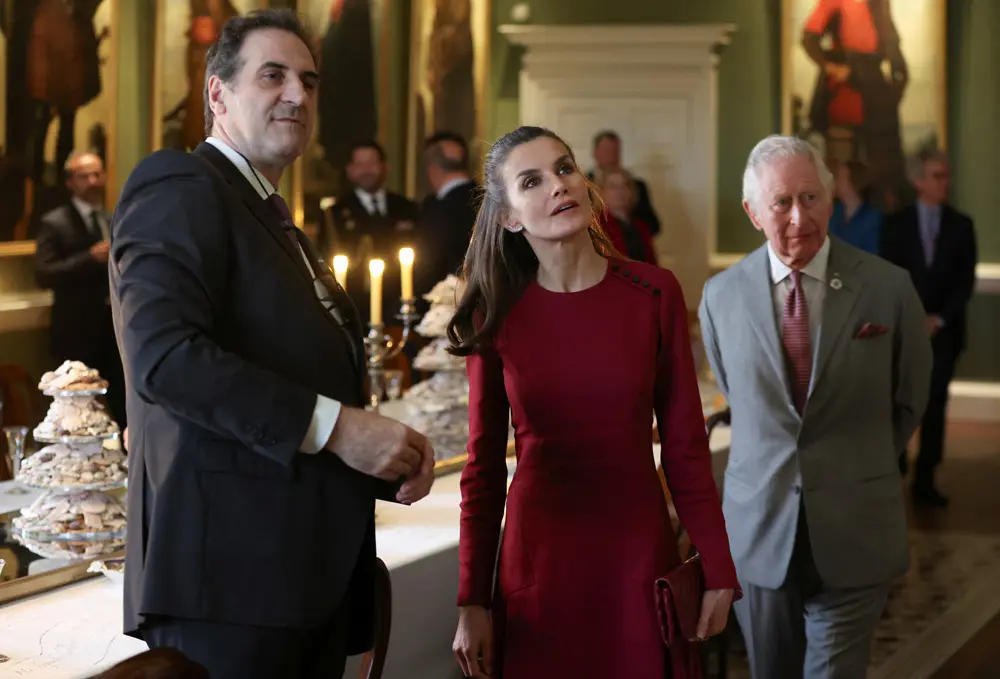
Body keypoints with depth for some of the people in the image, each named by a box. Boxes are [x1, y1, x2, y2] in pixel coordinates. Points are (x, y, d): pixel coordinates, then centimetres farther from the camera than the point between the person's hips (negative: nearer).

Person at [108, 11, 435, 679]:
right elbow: (165, 355, -21)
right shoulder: (180, 186, -6)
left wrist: (390, 459, 4)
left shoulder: (281, 225, 24)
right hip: (228, 568, -9)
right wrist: (332, 425, -22)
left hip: (314, 576, 9)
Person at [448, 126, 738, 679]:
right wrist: (471, 602, -1)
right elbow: (485, 466, 1)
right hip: (537, 564, 0)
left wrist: (719, 571, -3)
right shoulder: (496, 316, -2)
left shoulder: (654, 295, -3)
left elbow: (685, 445, 0)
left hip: (640, 556, 0)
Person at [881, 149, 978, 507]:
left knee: (934, 405, -1)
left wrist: (940, 318, -8)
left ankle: (925, 480, 2)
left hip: (943, 329, 1)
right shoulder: (896, 223, 4)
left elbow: (966, 281, 3)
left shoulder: (961, 225, 6)